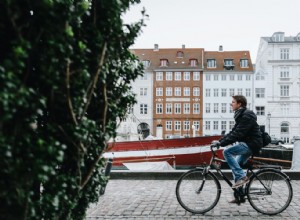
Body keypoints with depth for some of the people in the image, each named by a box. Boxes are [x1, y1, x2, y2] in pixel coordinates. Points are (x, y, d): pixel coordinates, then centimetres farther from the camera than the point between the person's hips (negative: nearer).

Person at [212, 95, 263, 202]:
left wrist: (221, 143, -28)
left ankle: (242, 176, -16)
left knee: (227, 152, -20)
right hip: (247, 144, 10)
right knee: (236, 166, 10)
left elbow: (238, 134, -26)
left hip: (251, 144, -10)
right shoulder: (241, 115, 15)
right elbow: (233, 132, 15)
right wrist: (220, 141, 5)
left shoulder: (247, 115, -17)